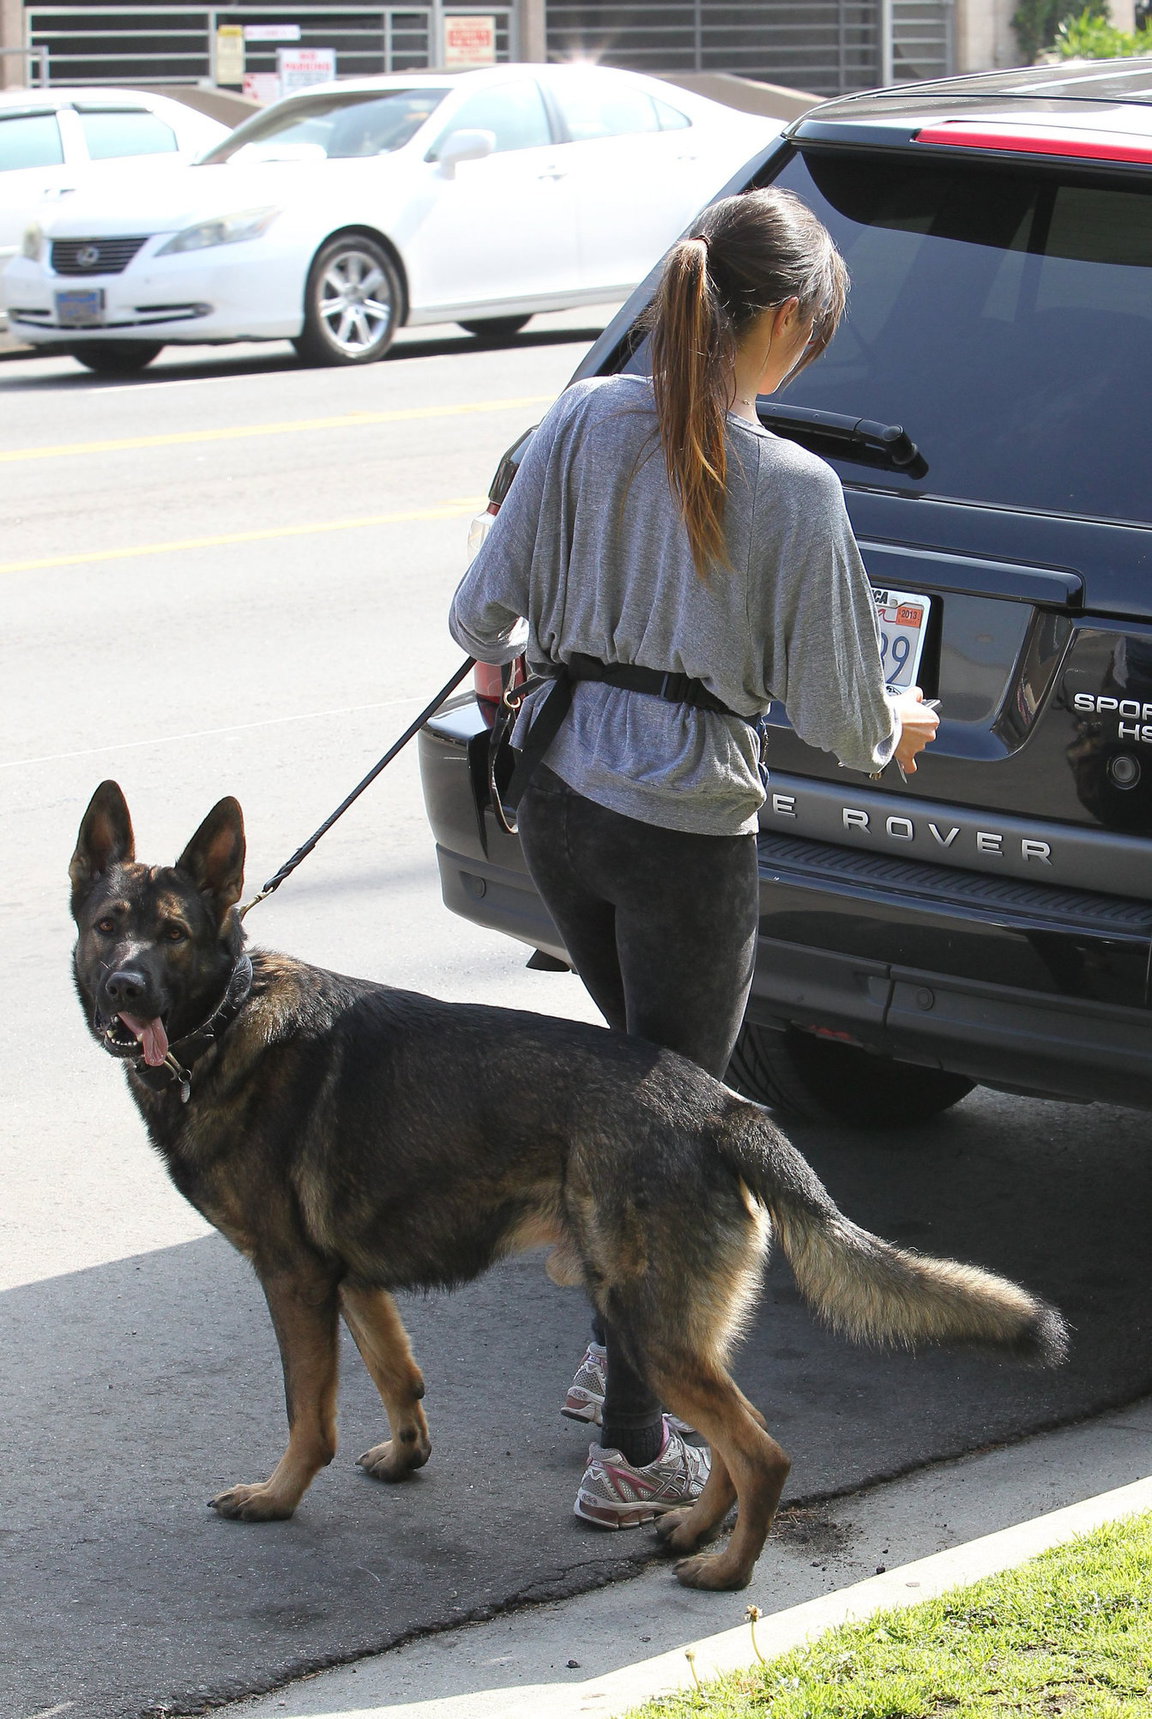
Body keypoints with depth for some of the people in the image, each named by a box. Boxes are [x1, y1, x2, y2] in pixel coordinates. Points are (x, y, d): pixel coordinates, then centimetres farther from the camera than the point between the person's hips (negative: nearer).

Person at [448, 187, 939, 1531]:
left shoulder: (583, 424, -5)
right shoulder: (791, 488, -16)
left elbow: (482, 612, -1)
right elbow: (831, 707, -9)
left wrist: (517, 657, 22)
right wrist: (894, 732, 14)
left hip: (560, 804, 5)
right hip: (688, 834, -5)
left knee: (647, 1073, 26)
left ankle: (618, 1353, 35)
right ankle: (631, 1453, 13)